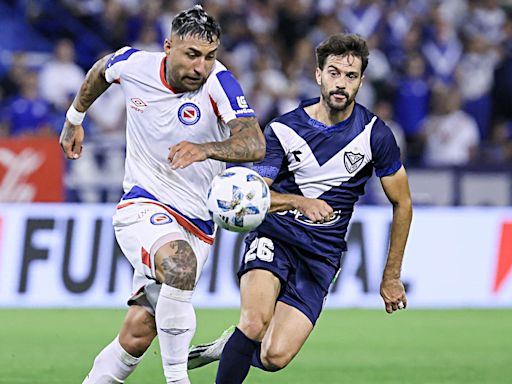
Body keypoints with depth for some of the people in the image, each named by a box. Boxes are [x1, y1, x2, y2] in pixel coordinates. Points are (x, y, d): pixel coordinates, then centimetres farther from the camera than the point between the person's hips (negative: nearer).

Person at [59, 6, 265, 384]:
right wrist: (75, 119, 31)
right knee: (179, 264, -34)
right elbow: (101, 71, 19)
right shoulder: (133, 64, -7)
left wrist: (205, 149, -50)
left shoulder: (218, 82, -16)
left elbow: (254, 144, -32)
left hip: (196, 223, 1)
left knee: (136, 337, -4)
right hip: (142, 207, -1)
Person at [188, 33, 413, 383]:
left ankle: (229, 348, 17)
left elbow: (402, 203, 7)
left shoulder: (375, 134, -4)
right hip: (274, 238, -1)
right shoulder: (284, 130, -5)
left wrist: (392, 276, 9)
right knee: (255, 324, -29)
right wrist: (300, 202, -25)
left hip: (322, 256, 1)